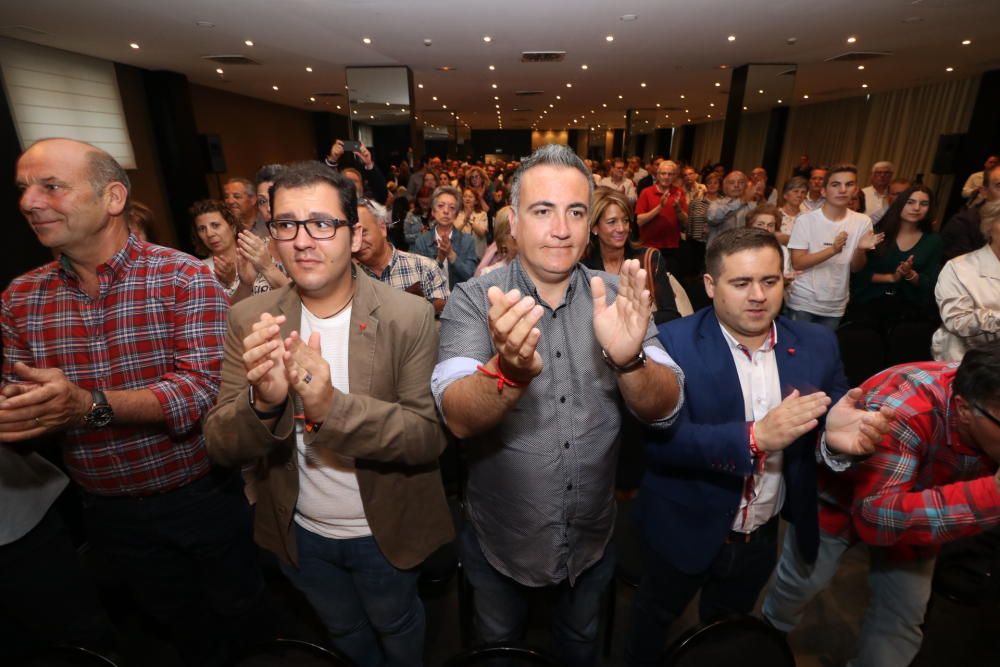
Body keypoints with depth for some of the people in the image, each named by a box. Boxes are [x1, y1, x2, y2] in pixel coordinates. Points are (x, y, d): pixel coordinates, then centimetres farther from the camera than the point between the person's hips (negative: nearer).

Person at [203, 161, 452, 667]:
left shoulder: (409, 316, -21)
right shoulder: (249, 320, -12)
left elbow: (429, 437, -24)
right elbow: (220, 445, -13)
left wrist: (333, 407, -40)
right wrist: (262, 401, -36)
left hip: (385, 533, -2)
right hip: (301, 534, 3)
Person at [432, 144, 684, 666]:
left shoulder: (615, 298, -11)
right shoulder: (473, 301, -18)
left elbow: (664, 409, -18)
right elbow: (458, 418, -29)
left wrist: (628, 358, -39)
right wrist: (510, 370, -50)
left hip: (592, 538, 2)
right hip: (500, 540, -1)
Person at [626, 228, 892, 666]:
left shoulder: (816, 345, -7)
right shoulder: (674, 343, -22)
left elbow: (838, 414, -6)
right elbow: (661, 439, -28)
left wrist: (839, 430, -29)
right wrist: (754, 437, -39)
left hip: (762, 538, 4)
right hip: (685, 532, -3)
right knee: (654, 621, 26)